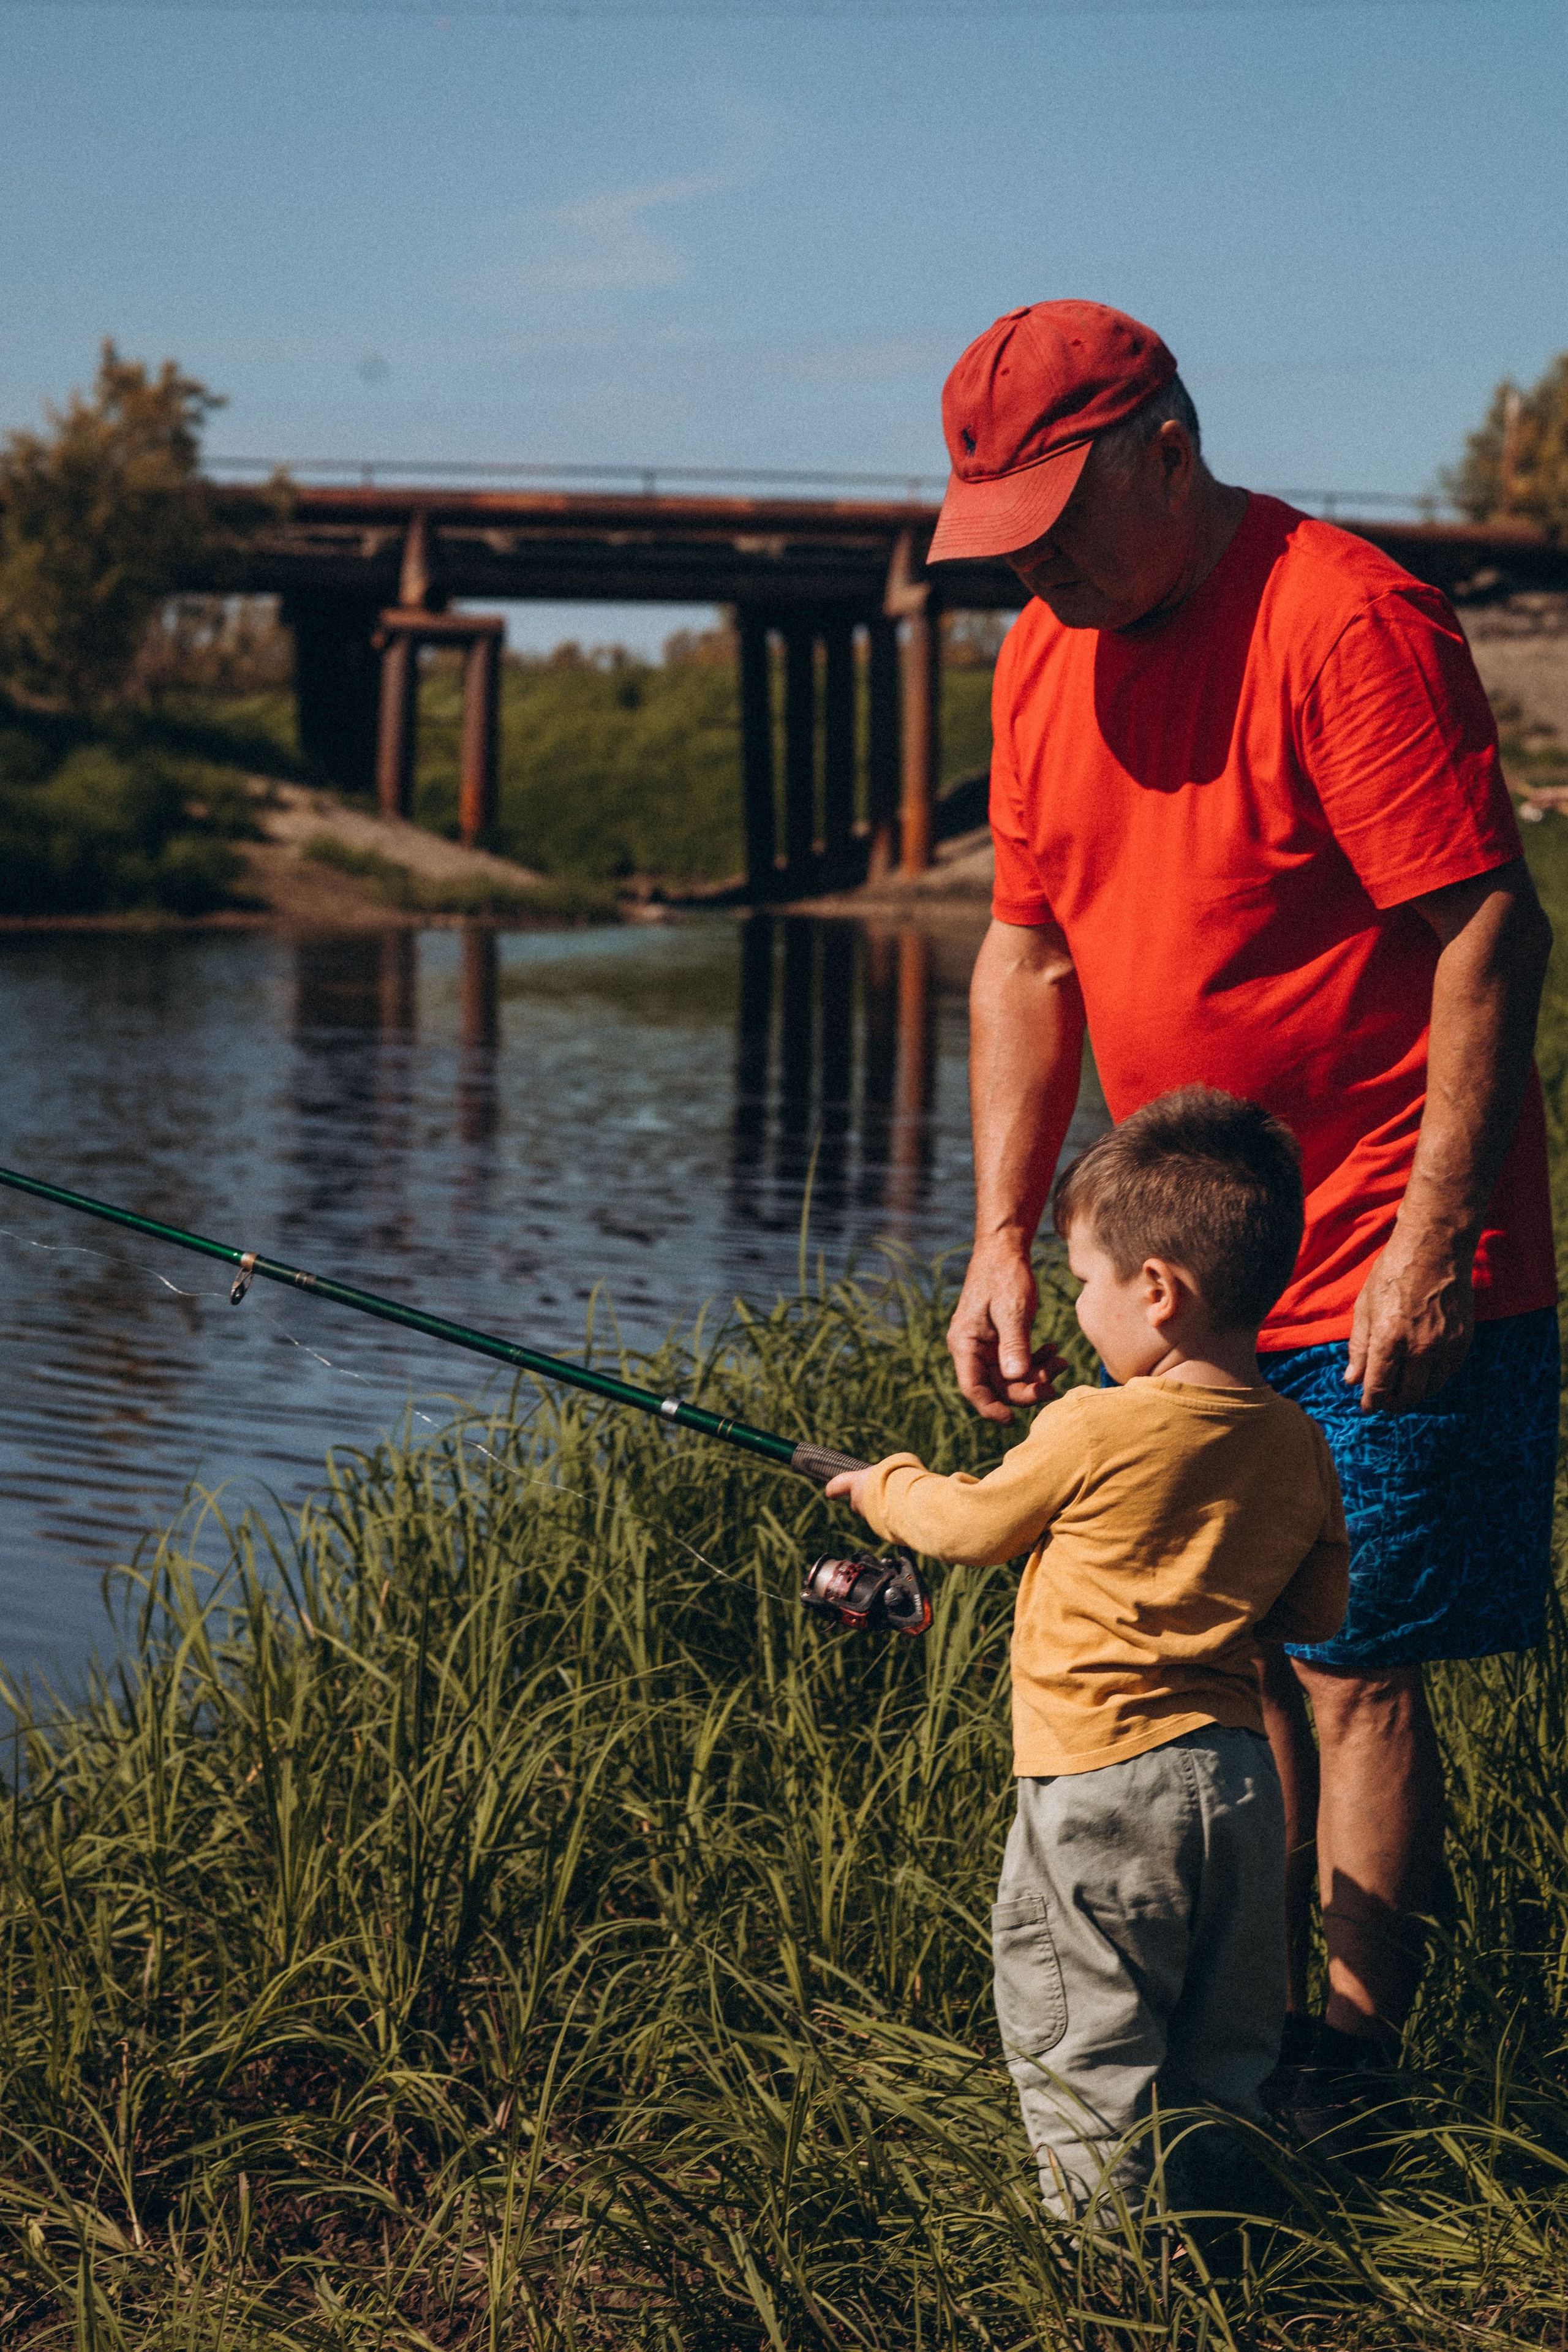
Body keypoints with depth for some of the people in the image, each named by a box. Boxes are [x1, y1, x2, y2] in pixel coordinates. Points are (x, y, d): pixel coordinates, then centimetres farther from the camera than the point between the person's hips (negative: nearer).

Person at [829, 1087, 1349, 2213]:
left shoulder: (1095, 1430, -16)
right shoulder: (1299, 1446, 1)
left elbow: (972, 1526, 1)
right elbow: (1318, 1612, 12)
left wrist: (888, 1485, 20)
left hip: (1101, 1776, -7)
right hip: (1241, 1776, 7)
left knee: (1080, 2040, 4)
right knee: (1223, 2044, 18)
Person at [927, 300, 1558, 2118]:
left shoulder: (1349, 623, -17)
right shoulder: (1045, 657, 8)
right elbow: (1029, 955, 14)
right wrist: (1005, 1233, 7)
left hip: (1378, 1287, -8)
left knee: (1350, 1667, -3)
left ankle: (1357, 2062, 9)